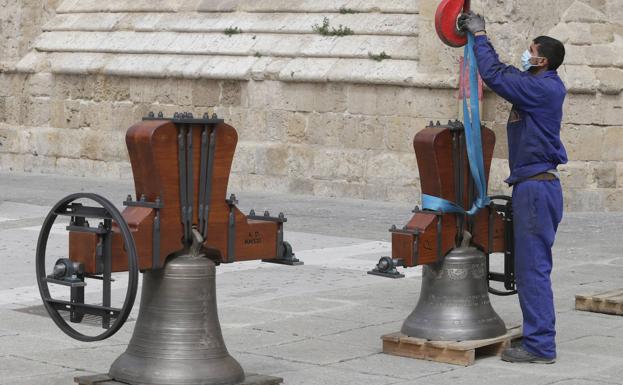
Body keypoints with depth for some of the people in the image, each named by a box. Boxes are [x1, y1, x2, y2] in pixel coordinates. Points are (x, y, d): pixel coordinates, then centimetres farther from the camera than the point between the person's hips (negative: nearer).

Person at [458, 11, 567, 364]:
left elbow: (495, 76, -17)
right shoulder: (538, 86, 14)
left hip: (537, 187, -10)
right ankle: (538, 340, 19)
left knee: (533, 267, -9)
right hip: (534, 186, 10)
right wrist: (478, 37, 24)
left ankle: (540, 346, -7)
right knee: (530, 267, 14)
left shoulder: (544, 88, -14)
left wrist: (480, 35, -5)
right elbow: (504, 73, 27)